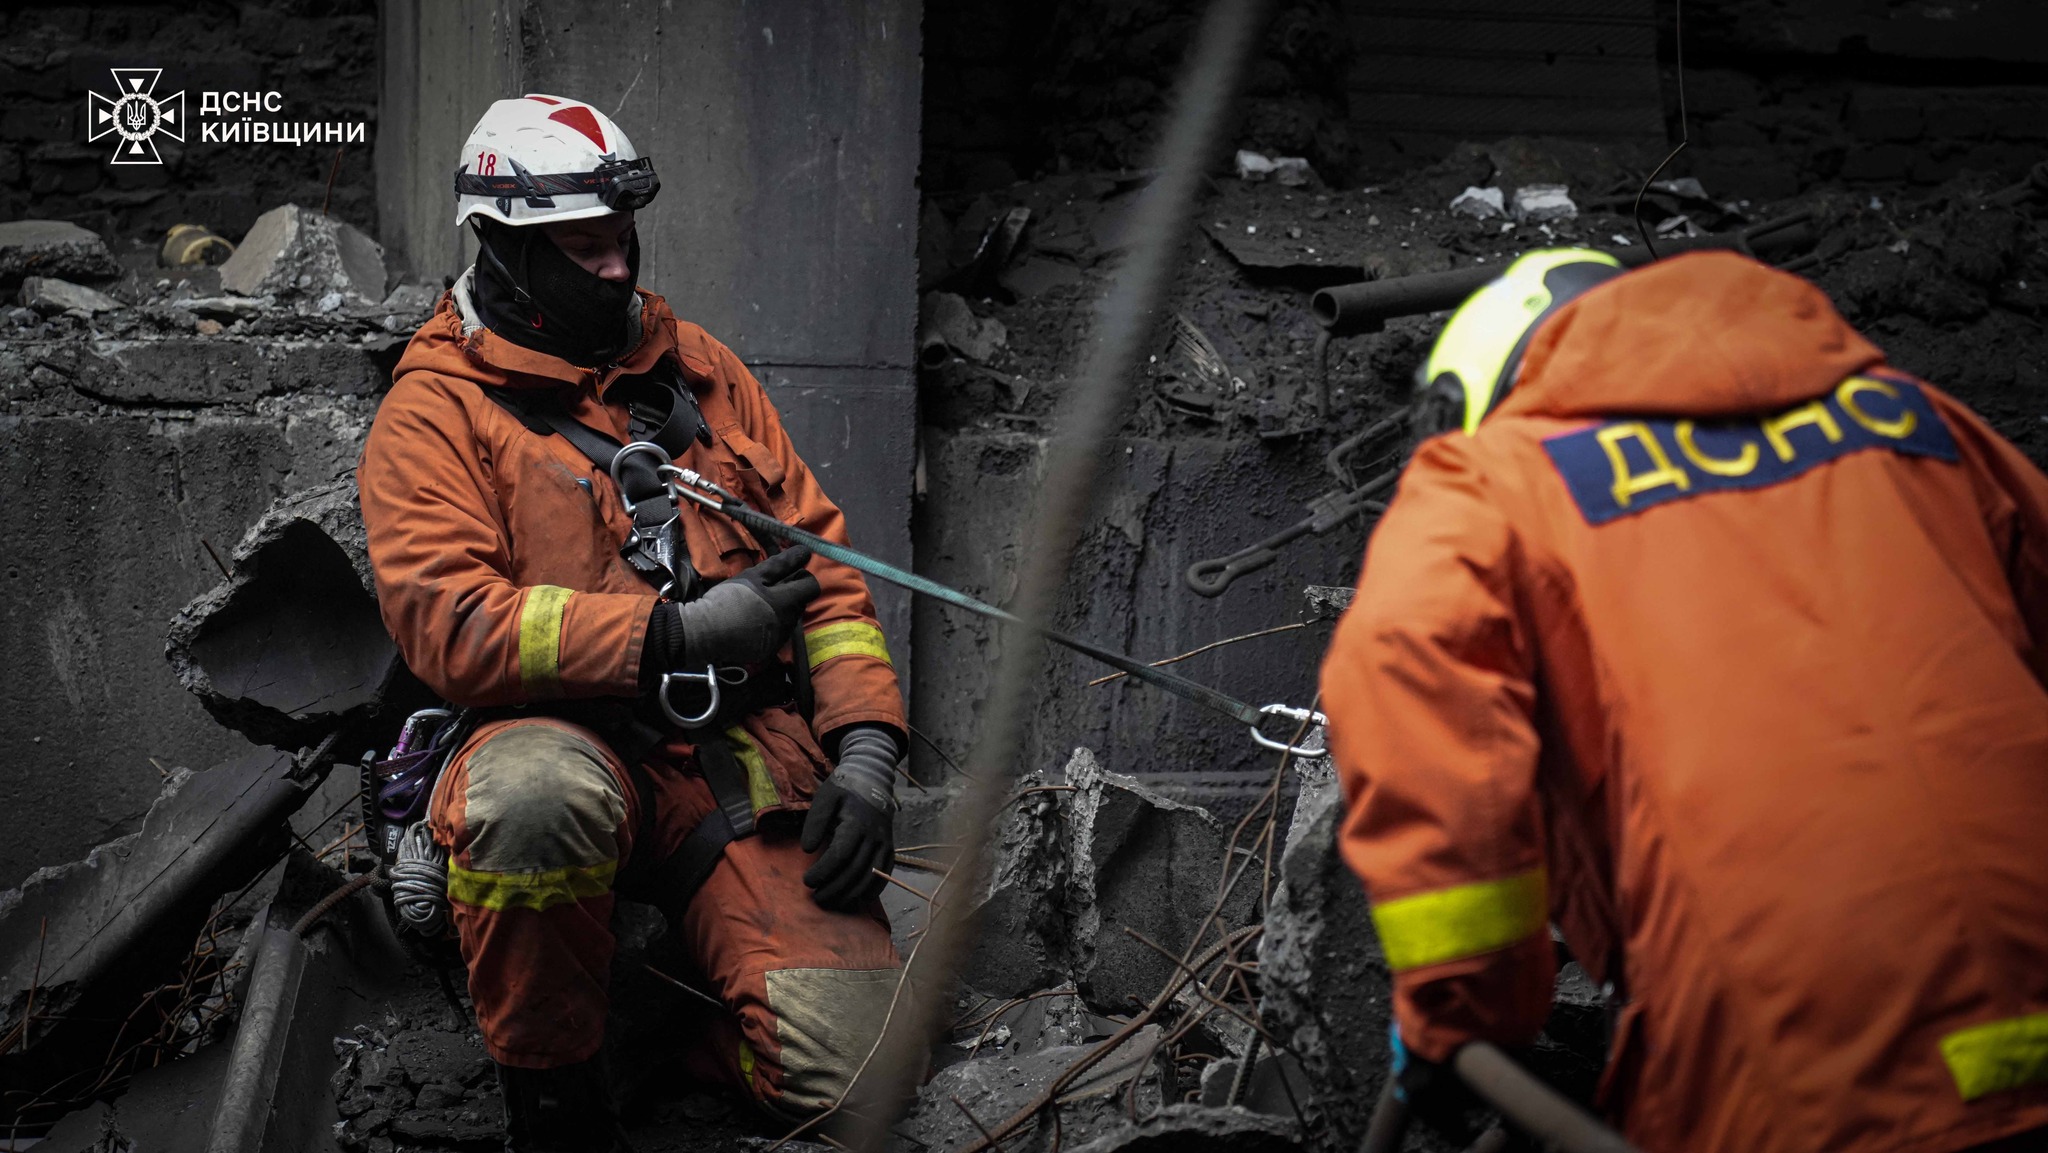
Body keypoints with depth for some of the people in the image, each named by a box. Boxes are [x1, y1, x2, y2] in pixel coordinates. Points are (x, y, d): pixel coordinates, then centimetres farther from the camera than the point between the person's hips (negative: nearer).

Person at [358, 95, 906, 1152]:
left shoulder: (699, 370, 17)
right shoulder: (438, 412, 2)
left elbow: (820, 557, 16)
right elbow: (447, 624, -12)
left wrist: (865, 748, 1)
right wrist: (675, 633, -19)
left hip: (747, 748, 3)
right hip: (569, 738, -3)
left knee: (848, 1063, -20)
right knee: (536, 799, -43)